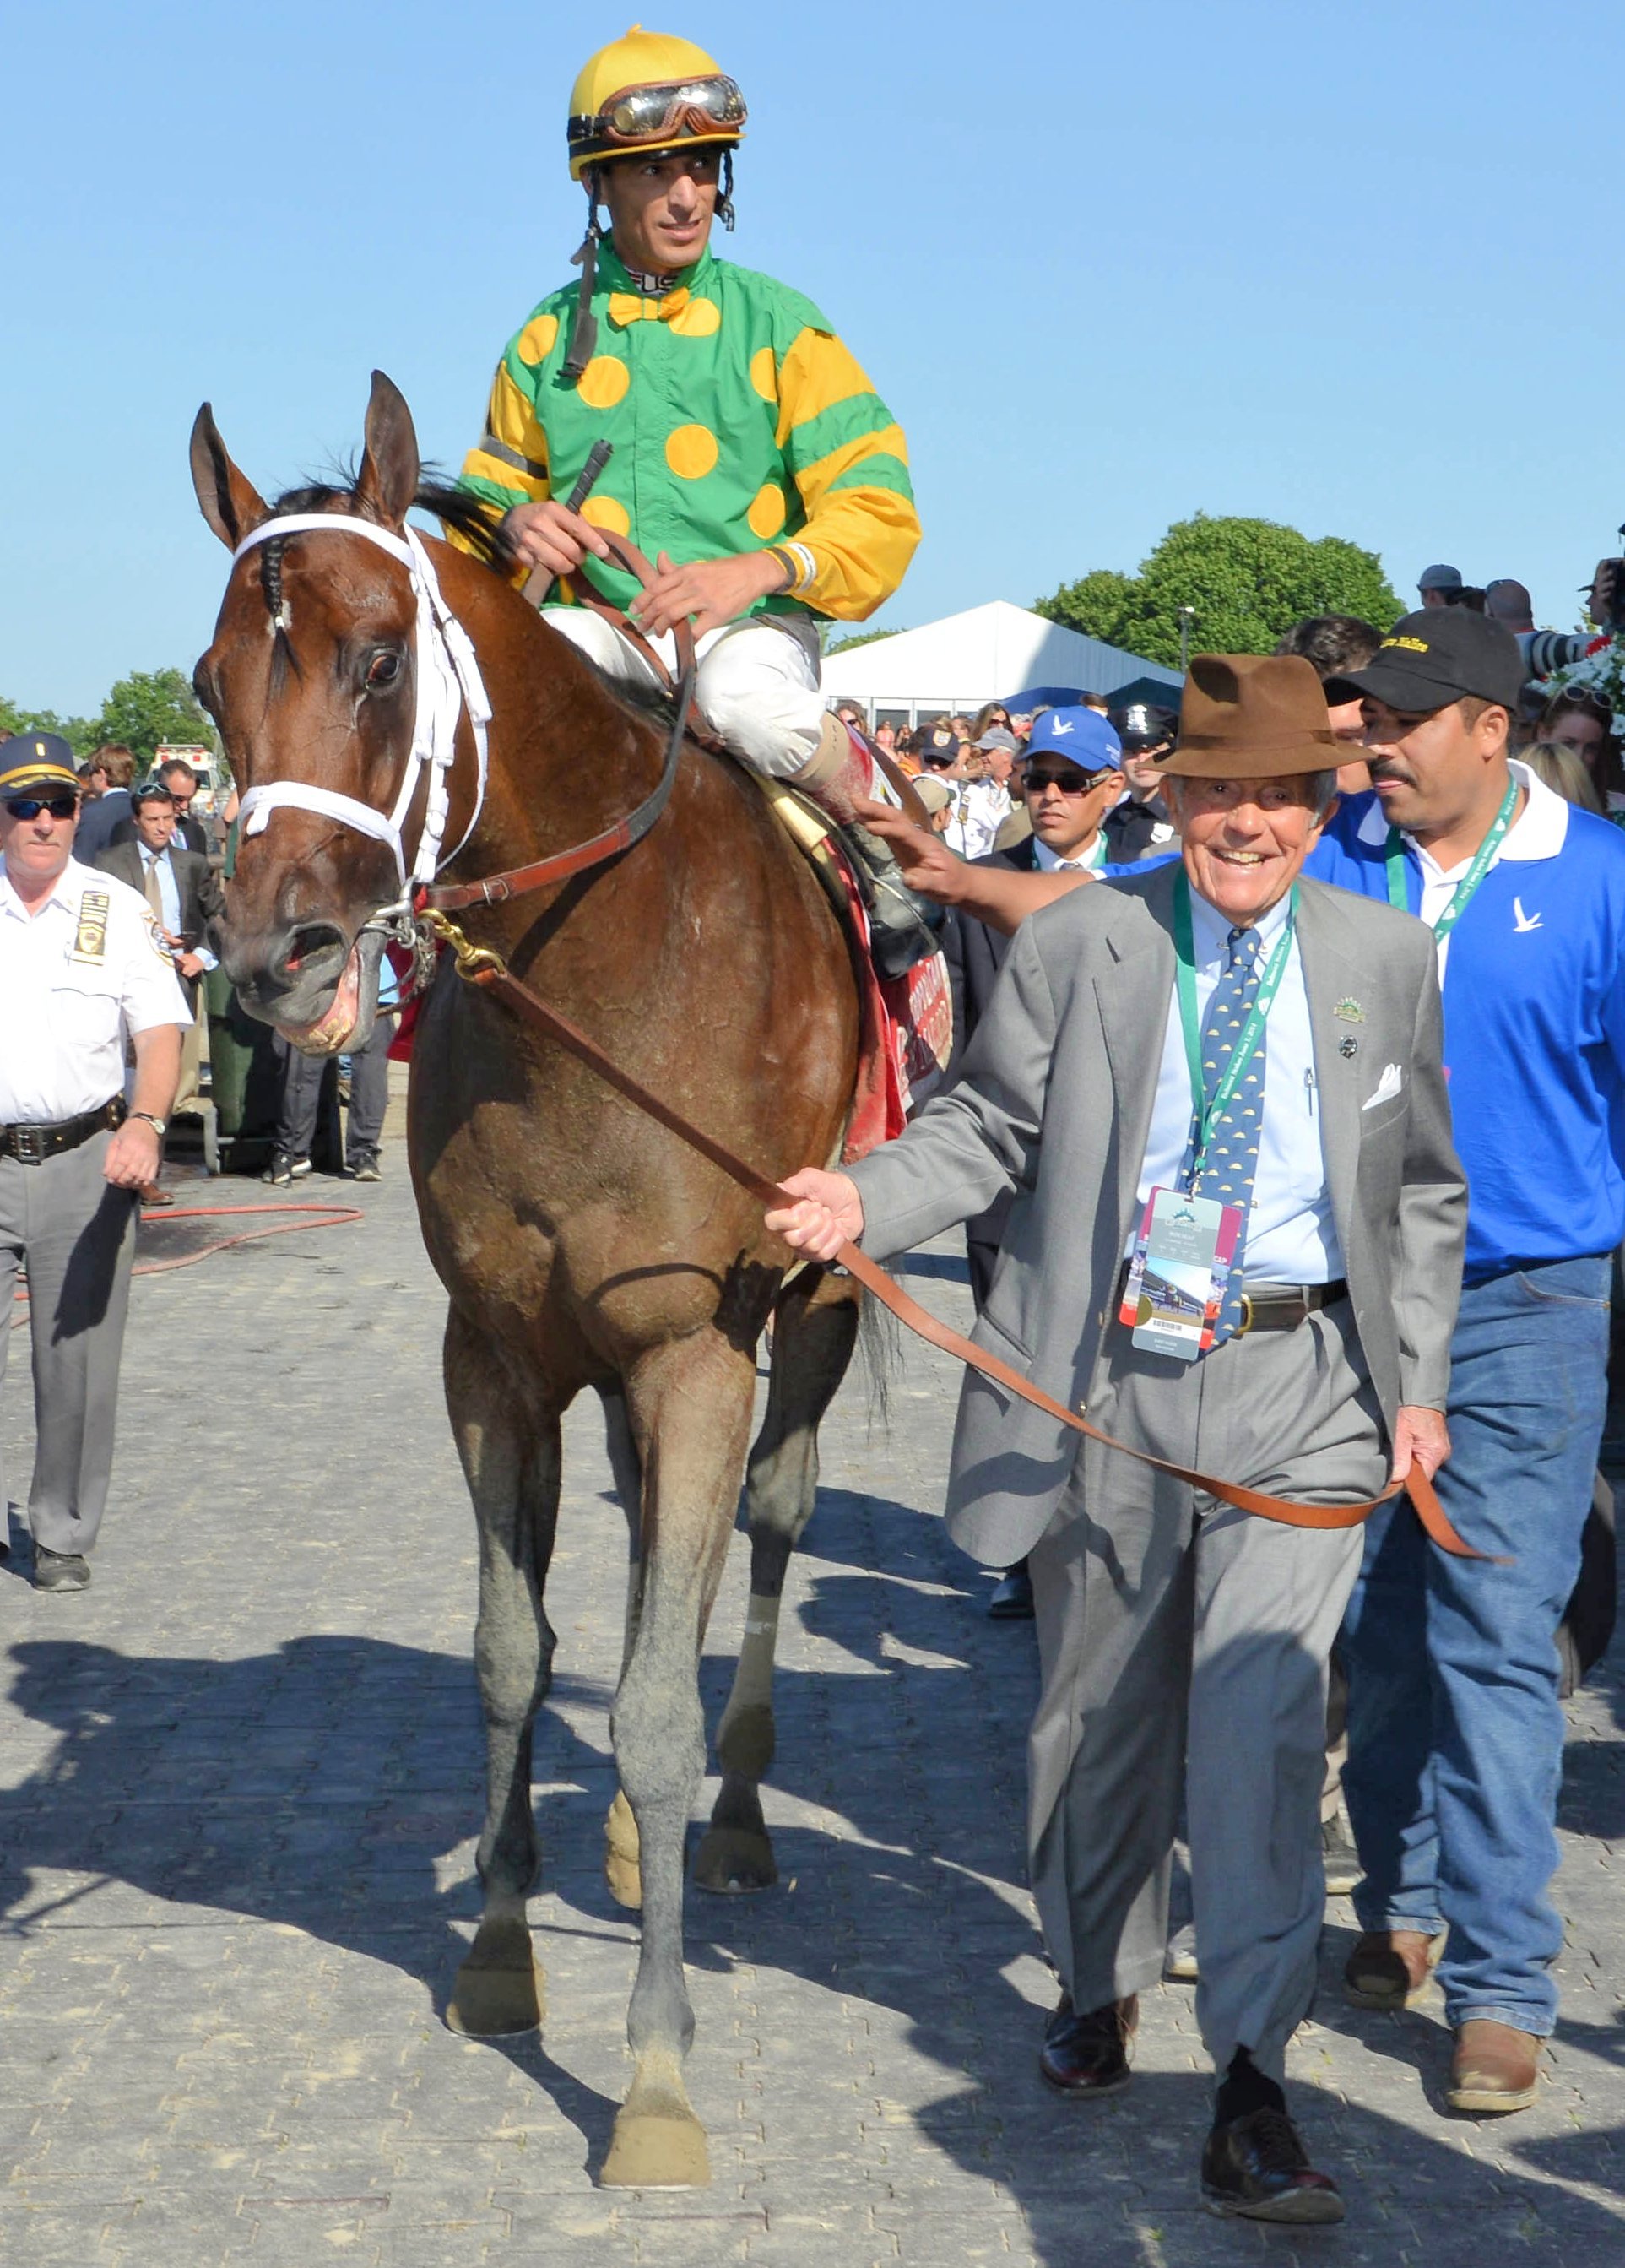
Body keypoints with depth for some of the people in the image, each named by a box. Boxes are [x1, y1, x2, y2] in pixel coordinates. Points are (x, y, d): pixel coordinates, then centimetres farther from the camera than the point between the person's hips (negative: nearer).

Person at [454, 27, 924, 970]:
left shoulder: (778, 324, 2)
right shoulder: (550, 337, 12)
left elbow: (879, 510, -5)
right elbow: (492, 491, 21)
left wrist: (766, 566, -25)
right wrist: (515, 523, -5)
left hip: (753, 622, -3)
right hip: (603, 626, 3)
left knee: (753, 707, -38)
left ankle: (883, 837, -9)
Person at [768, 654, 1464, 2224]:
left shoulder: (1384, 959, 5)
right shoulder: (1077, 942, 0)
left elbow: (1424, 1192, 12)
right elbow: (989, 1126, 1)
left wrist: (1416, 1381, 7)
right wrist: (870, 1198, -17)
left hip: (1299, 1397, 0)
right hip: (1104, 1385, 1)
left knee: (1260, 1716, -11)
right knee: (1099, 1709, 14)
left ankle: (1250, 2089, -9)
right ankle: (1097, 1983, 38)